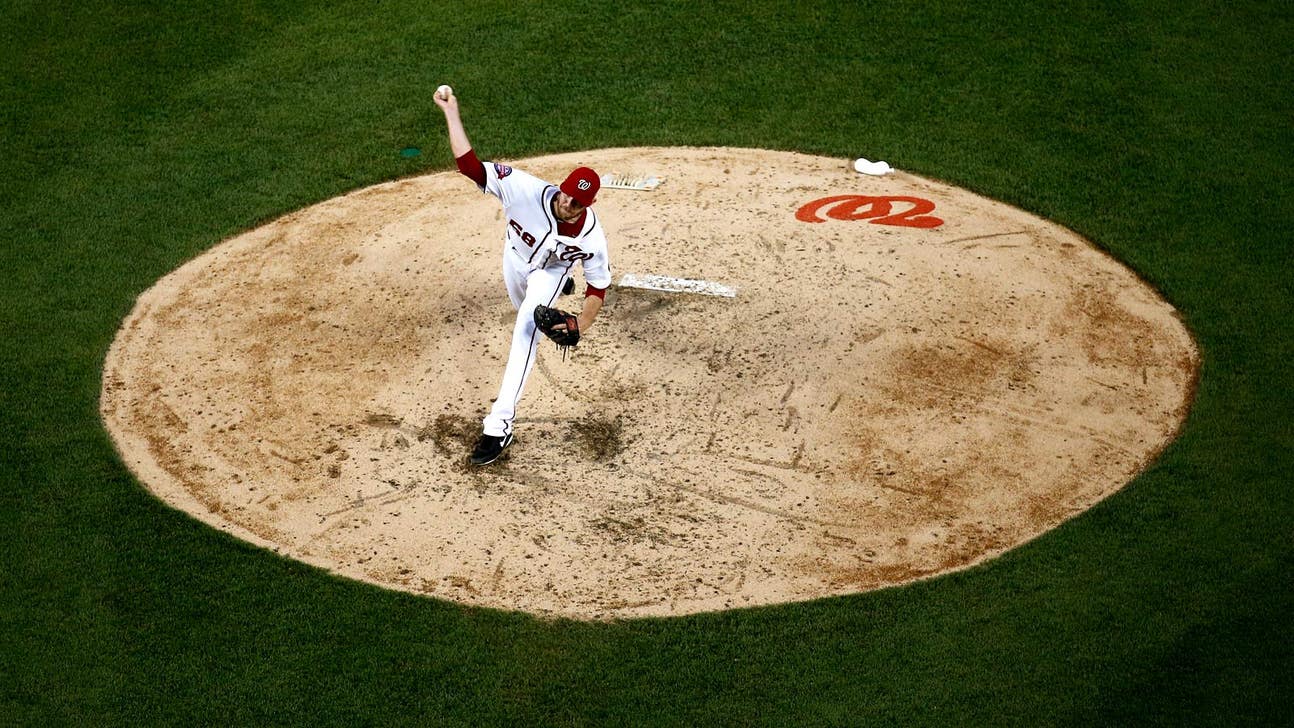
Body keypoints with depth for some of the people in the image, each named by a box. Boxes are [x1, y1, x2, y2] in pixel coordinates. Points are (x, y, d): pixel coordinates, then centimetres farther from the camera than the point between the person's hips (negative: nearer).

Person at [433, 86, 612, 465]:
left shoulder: (591, 237, -38)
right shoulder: (529, 191, -42)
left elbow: (599, 285, -21)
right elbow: (469, 165, -46)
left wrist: (581, 326, -33)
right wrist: (451, 112, -54)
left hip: (550, 270, -3)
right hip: (515, 255, 3)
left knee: (526, 332, -22)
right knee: (527, 312, 32)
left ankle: (500, 425, -23)